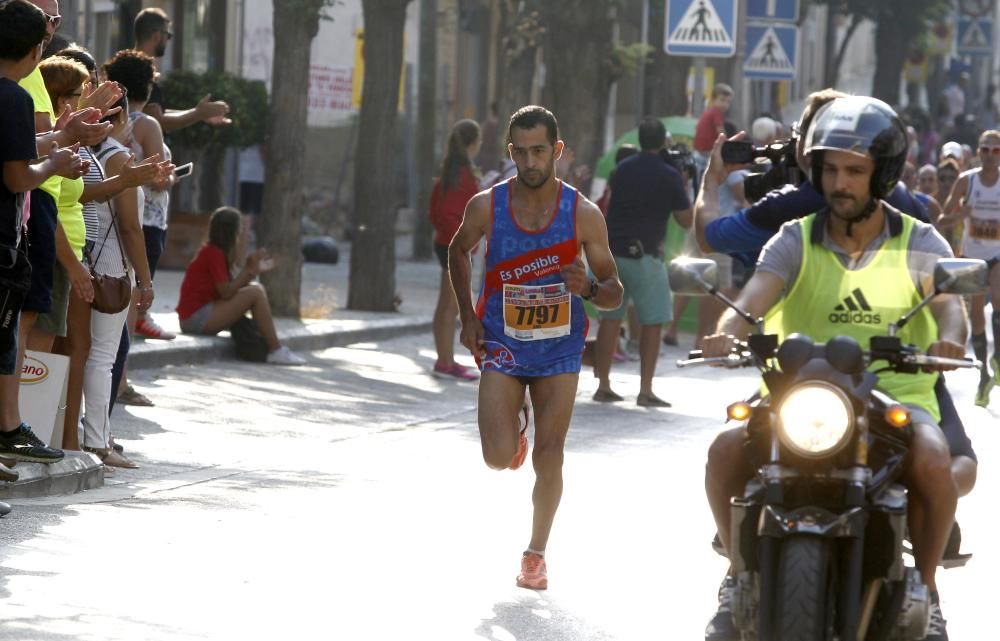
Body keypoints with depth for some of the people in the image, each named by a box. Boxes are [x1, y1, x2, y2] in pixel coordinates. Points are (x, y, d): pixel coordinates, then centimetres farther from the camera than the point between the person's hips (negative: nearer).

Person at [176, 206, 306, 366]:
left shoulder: (212, 251, 15)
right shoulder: (214, 253, -14)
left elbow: (232, 286, 12)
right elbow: (226, 293, -18)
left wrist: (255, 270, 2)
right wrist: (249, 269, -11)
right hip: (196, 318, -10)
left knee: (256, 288, 12)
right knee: (255, 293, -16)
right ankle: (276, 351, -14)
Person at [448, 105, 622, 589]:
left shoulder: (583, 213, -12)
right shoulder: (486, 206, -10)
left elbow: (614, 293, -5)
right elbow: (458, 251, 13)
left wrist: (590, 289, -28)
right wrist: (467, 316, 5)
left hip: (559, 350, 0)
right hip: (501, 347, 0)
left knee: (549, 459, -3)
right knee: (499, 458, -11)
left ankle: (536, 553, 17)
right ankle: (515, 425, 26)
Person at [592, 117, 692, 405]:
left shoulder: (622, 170, 10)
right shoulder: (669, 176, -5)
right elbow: (686, 220, -2)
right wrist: (683, 188, 9)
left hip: (612, 250, 5)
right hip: (643, 254, -5)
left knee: (610, 318, 10)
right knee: (652, 322, 0)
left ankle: (603, 386, 11)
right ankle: (645, 390, -5)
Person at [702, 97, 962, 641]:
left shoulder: (918, 243, 5)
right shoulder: (796, 240, 7)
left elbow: (948, 299, -13)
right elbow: (757, 292, -11)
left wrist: (948, 338, -38)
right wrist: (731, 329, -35)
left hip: (897, 397, -2)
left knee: (933, 462, -34)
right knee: (727, 451, -25)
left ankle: (924, 585, -10)